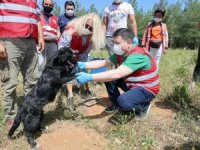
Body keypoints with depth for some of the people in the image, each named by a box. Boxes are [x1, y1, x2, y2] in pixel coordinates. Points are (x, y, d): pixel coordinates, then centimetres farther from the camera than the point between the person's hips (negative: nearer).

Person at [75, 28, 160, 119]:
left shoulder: (137, 56, -30)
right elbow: (103, 62, -3)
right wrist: (83, 65, -17)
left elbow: (117, 74, -42)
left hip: (147, 89, -8)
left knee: (123, 102, -34)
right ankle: (116, 104, 15)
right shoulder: (120, 53, -2)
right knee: (108, 78, -3)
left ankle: (143, 105, -1)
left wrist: (89, 77, -44)